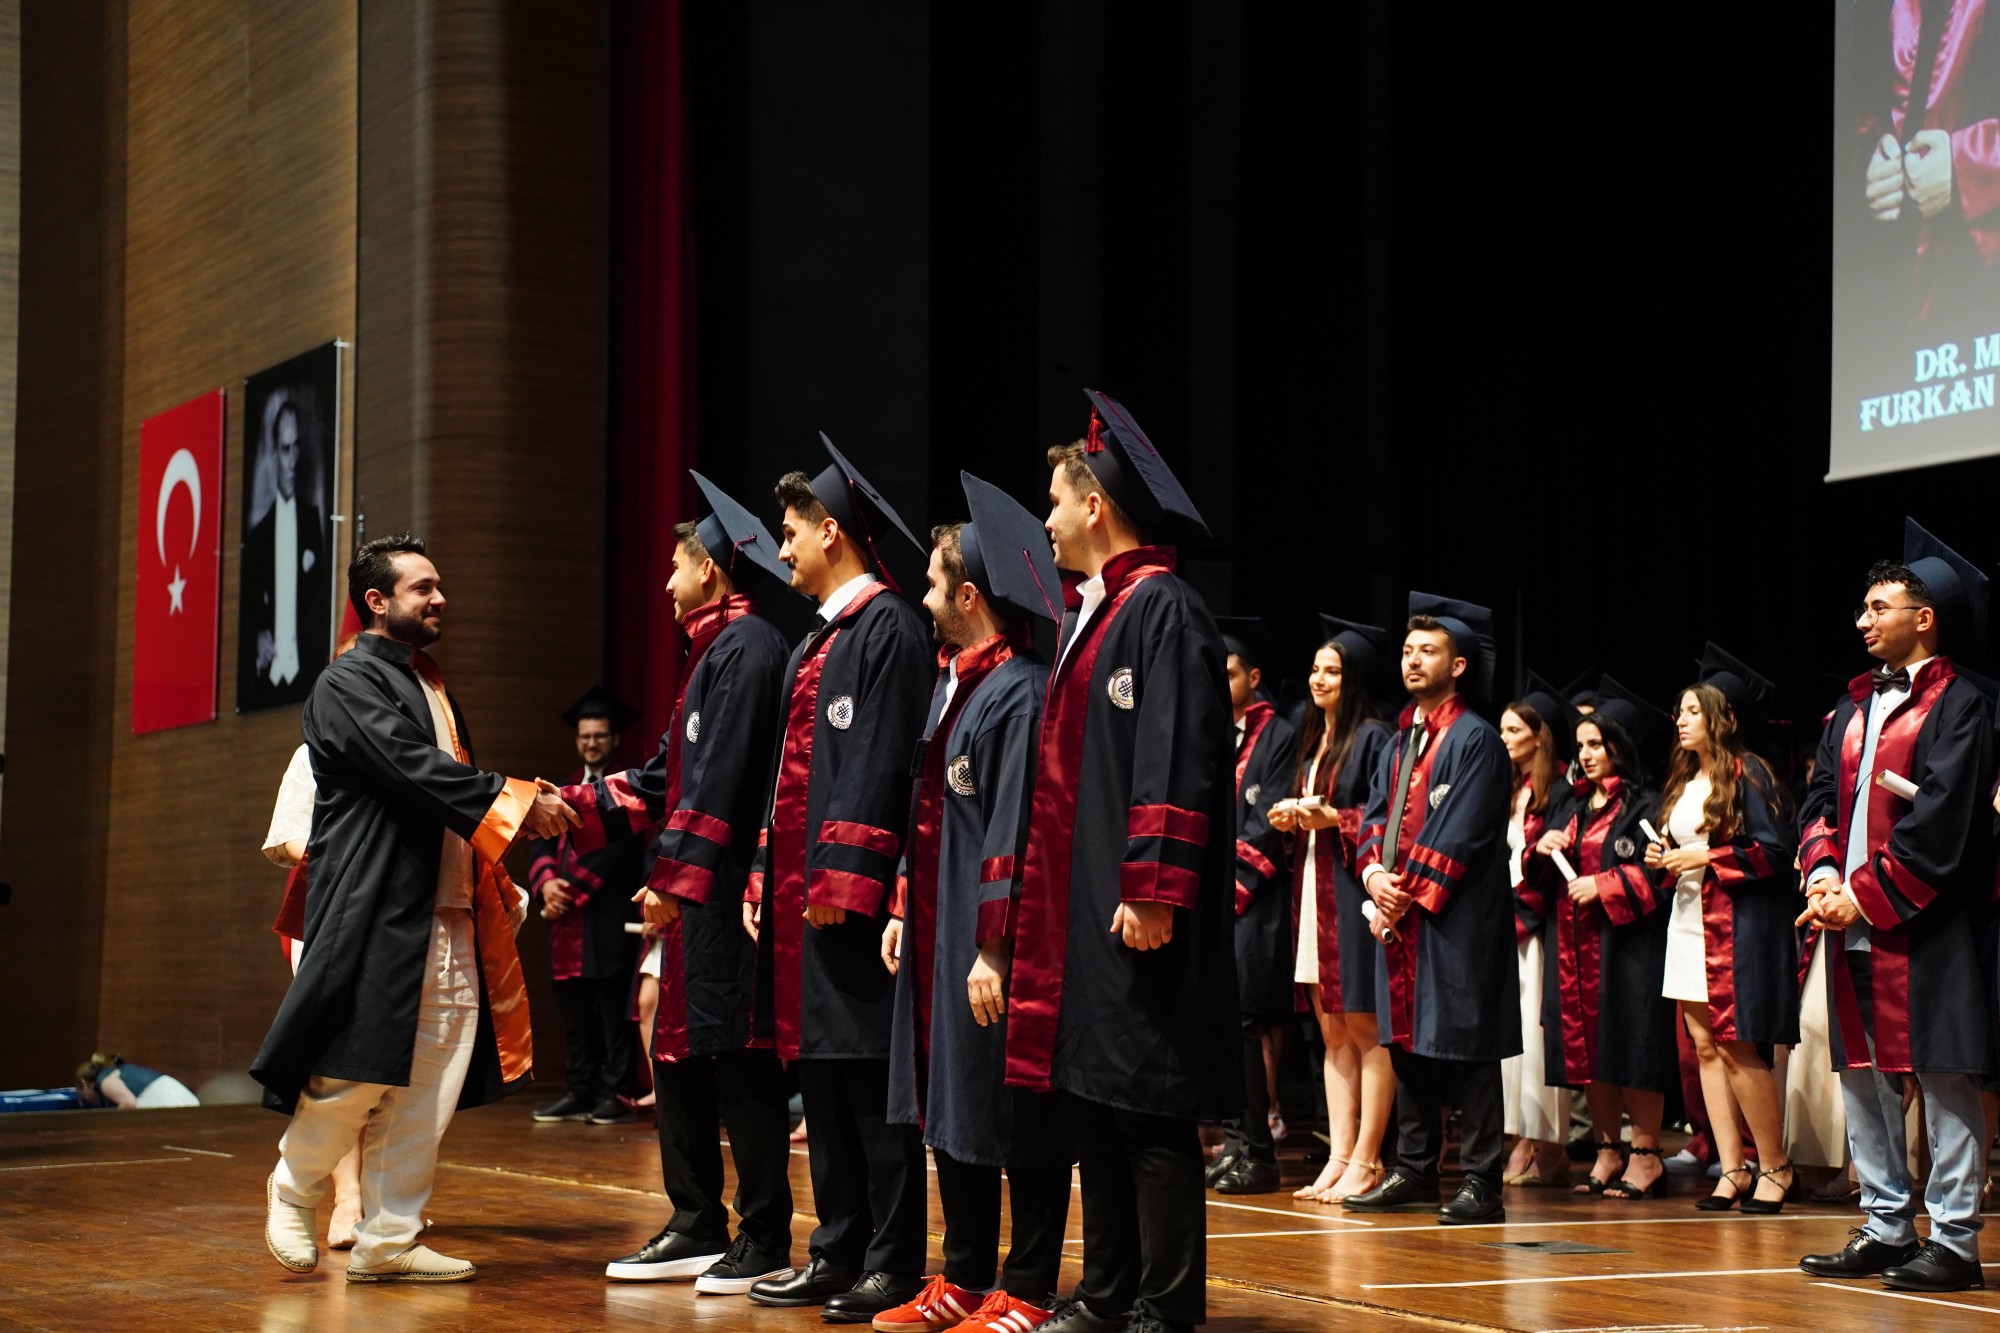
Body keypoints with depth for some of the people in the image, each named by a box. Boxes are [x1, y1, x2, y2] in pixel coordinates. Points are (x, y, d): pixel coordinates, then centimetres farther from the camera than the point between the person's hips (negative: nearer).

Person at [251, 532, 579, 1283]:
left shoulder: (428, 686, 21)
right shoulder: (348, 685, -6)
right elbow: (411, 768, -18)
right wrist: (514, 800, -17)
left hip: (446, 920, 8)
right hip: (373, 911, -8)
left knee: (425, 1088, 4)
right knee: (356, 1071, -7)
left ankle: (388, 1240, 10)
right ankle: (293, 1190, 18)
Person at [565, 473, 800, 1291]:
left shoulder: (748, 649, -12)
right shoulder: (717, 649, 19)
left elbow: (722, 784, -19)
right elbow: (670, 778, 21)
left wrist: (675, 879, -20)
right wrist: (578, 807, 15)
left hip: (729, 897, -10)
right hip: (699, 901, 10)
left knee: (738, 1067, -6)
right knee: (678, 1057, 12)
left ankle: (767, 1244, 1)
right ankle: (698, 1230, 18)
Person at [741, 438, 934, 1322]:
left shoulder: (887, 628, -10)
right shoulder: (817, 642, 19)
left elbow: (882, 764, -17)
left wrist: (842, 879, -21)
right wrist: (768, 879, 15)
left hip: (853, 895, -10)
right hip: (801, 891, 10)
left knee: (870, 1083, -5)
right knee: (822, 1080, 11)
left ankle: (892, 1265, 0)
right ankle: (839, 1252, 18)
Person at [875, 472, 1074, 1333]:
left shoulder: (1018, 693, -16)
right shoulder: (953, 681, 14)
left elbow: (1016, 833, -20)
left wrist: (995, 948, -22)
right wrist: (907, 911, 16)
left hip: (989, 942, -10)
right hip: (939, 934, 10)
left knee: (1011, 1116, -1)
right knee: (949, 1108, 14)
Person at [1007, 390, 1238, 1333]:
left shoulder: (1161, 610, -11)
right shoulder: (1087, 614, 17)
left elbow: (1177, 762, -19)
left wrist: (1151, 892, -23)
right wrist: (1049, 896, 19)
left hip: (1134, 913, -10)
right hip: (1079, 903, 10)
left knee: (1148, 1112, -5)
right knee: (1093, 1100, 12)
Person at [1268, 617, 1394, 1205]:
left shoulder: (1373, 738, -7)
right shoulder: (1313, 741, 18)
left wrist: (1334, 820, -17)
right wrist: (1290, 821, 6)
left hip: (1355, 892, -9)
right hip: (1315, 891, 9)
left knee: (1364, 1029, -5)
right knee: (1332, 1031, 8)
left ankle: (1366, 1160, -3)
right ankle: (1339, 1157, 10)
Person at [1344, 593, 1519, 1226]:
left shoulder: (1476, 740, -7)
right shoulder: (1400, 741, 18)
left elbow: (1460, 835, -13)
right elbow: (1377, 812, 14)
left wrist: (1409, 894, -13)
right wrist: (1375, 871, -5)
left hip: (1456, 922, -8)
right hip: (1398, 915, 8)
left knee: (1463, 1045, -7)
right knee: (1406, 1040, 11)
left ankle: (1482, 1183, -5)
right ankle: (1415, 1170, 20)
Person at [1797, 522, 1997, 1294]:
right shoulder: (1854, 708, 18)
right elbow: (1822, 797, 15)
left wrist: (1864, 894, -14)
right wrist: (1823, 873, -4)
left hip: (1923, 930, -8)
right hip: (1854, 928, 8)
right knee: (1862, 1077, 10)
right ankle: (1887, 1229, 18)